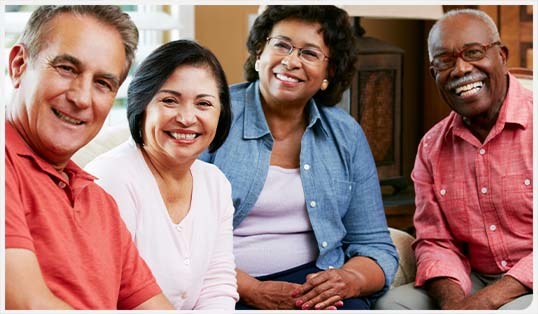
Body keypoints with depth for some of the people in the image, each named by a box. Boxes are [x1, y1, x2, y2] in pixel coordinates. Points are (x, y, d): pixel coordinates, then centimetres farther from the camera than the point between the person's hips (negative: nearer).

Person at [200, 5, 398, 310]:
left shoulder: (346, 134, 8)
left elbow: (375, 246, 10)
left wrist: (350, 280, -12)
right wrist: (252, 291, -21)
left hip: (315, 279, 3)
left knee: (353, 306, -27)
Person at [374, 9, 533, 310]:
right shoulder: (432, 147, 9)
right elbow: (436, 242, 8)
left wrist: (486, 299, -22)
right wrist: (453, 301, -14)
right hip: (474, 282, 5)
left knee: (517, 309, -34)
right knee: (393, 302, -17)